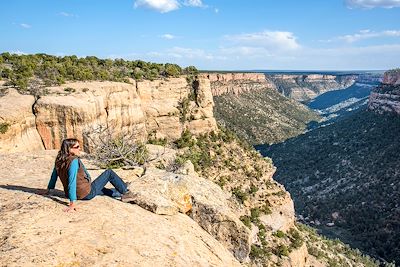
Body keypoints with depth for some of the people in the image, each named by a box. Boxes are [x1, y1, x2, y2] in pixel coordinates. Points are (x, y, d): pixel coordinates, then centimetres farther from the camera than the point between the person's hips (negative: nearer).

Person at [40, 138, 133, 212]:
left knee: (102, 189, 33)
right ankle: (125, 192, 21)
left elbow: (54, 174, 9)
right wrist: (73, 203, -32)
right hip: (87, 194, -8)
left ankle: (121, 194, 48)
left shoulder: (59, 160, -3)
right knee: (109, 172, 5)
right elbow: (72, 182, -32)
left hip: (78, 194, 8)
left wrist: (48, 189, 23)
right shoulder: (74, 161, -28)